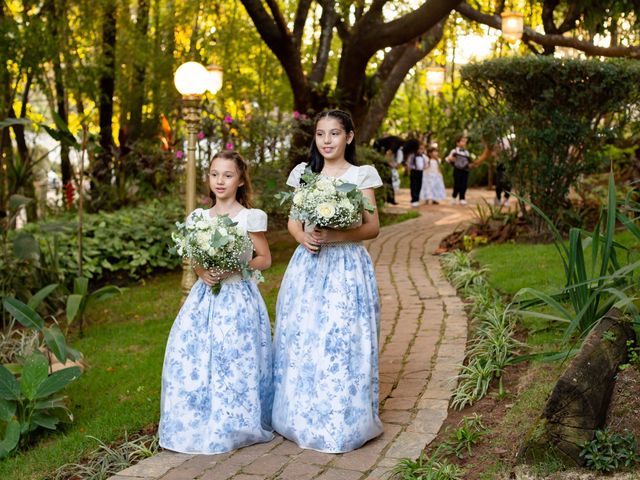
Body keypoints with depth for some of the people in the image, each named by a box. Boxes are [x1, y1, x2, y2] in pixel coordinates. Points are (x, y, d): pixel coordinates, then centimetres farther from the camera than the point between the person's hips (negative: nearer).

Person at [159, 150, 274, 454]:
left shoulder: (249, 217, -4)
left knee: (234, 360, -7)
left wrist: (235, 269, -16)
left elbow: (265, 259, -1)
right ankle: (200, 422, 14)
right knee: (192, 355, -1)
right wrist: (203, 272, -7)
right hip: (206, 295, 4)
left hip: (238, 296, -4)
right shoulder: (198, 218, 9)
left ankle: (235, 424, 10)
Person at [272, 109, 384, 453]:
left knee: (340, 341, -6)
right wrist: (304, 237, -10)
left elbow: (372, 227, -4)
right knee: (300, 340, 4)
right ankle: (302, 419, 17)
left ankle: (341, 423, 7)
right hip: (308, 264, 4)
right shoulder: (304, 173, 11)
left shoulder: (361, 176, 0)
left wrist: (334, 236, -19)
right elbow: (293, 221, 13)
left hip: (346, 266, -4)